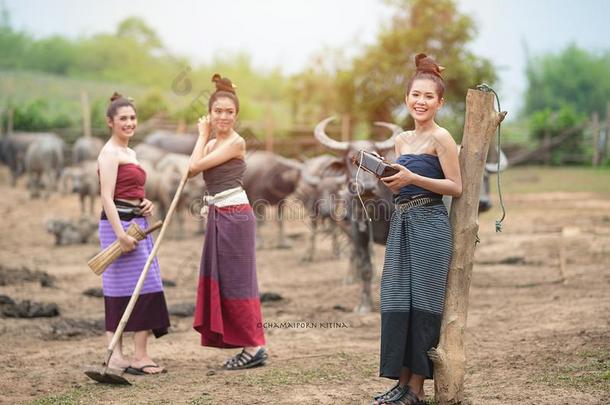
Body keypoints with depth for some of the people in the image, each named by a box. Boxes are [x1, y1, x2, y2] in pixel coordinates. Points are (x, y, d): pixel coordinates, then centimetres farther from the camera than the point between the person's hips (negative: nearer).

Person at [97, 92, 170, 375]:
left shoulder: (129, 152, 18)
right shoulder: (110, 153, -10)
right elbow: (107, 197, -18)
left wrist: (145, 204, 8)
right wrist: (121, 234, -26)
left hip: (135, 223, 9)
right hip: (119, 224, -9)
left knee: (119, 292, 8)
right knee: (143, 287, -9)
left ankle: (116, 355, 11)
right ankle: (140, 357, -5)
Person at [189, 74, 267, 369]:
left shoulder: (236, 142, -12)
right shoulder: (213, 144, 13)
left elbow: (195, 166, -15)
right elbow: (192, 170, 2)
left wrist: (202, 135, -1)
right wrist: (204, 136, 5)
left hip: (235, 217, -9)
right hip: (217, 216, 9)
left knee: (236, 280, -5)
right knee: (221, 281, 11)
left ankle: (254, 346, 2)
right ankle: (248, 345, 16)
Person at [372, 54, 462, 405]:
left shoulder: (441, 138, -6)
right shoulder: (402, 140, 16)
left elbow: (456, 187, -10)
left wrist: (412, 178, -17)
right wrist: (389, 180, 4)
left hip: (429, 225, -8)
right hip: (401, 223, 8)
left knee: (421, 303, -5)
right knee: (397, 303, 6)